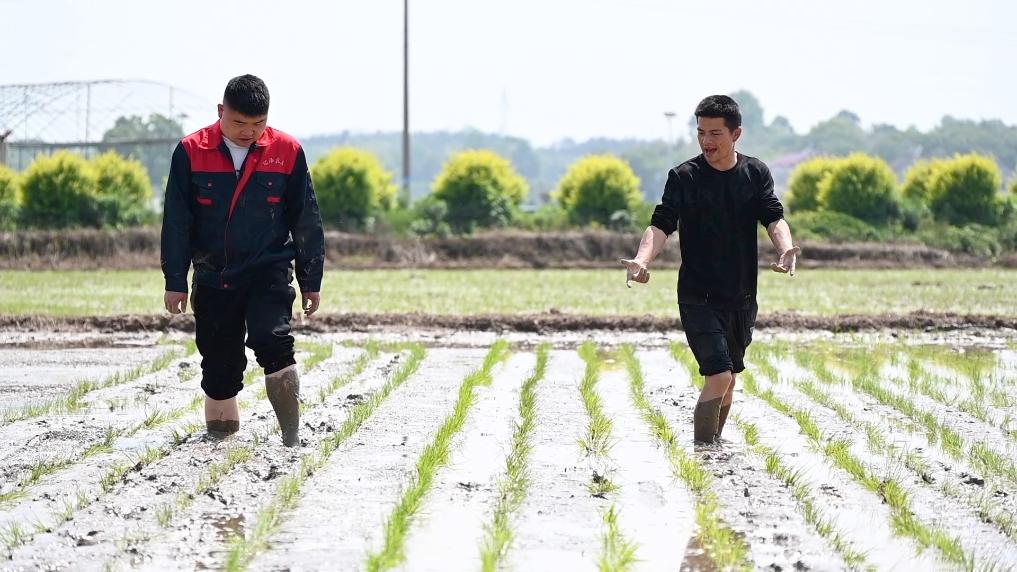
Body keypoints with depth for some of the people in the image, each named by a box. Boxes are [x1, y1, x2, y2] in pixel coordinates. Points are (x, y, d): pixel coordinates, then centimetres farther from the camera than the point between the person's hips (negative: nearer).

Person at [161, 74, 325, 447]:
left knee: (273, 342, -22)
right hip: (213, 277, 2)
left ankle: (291, 439, -18)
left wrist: (311, 280, 6)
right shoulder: (191, 152, -3)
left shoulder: (287, 152, -2)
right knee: (219, 367, 6)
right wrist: (175, 281, 0)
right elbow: (176, 221, 2)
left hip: (269, 272, -1)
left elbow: (306, 221, 5)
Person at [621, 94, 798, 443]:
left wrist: (786, 249, -29)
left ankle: (714, 445, 31)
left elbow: (773, 218, -6)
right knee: (719, 376, -17)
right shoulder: (683, 177, -6)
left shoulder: (756, 174, 4)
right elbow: (662, 224, -14)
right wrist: (642, 260, -34)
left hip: (742, 297, 4)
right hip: (699, 298, -4)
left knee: (728, 379, 14)